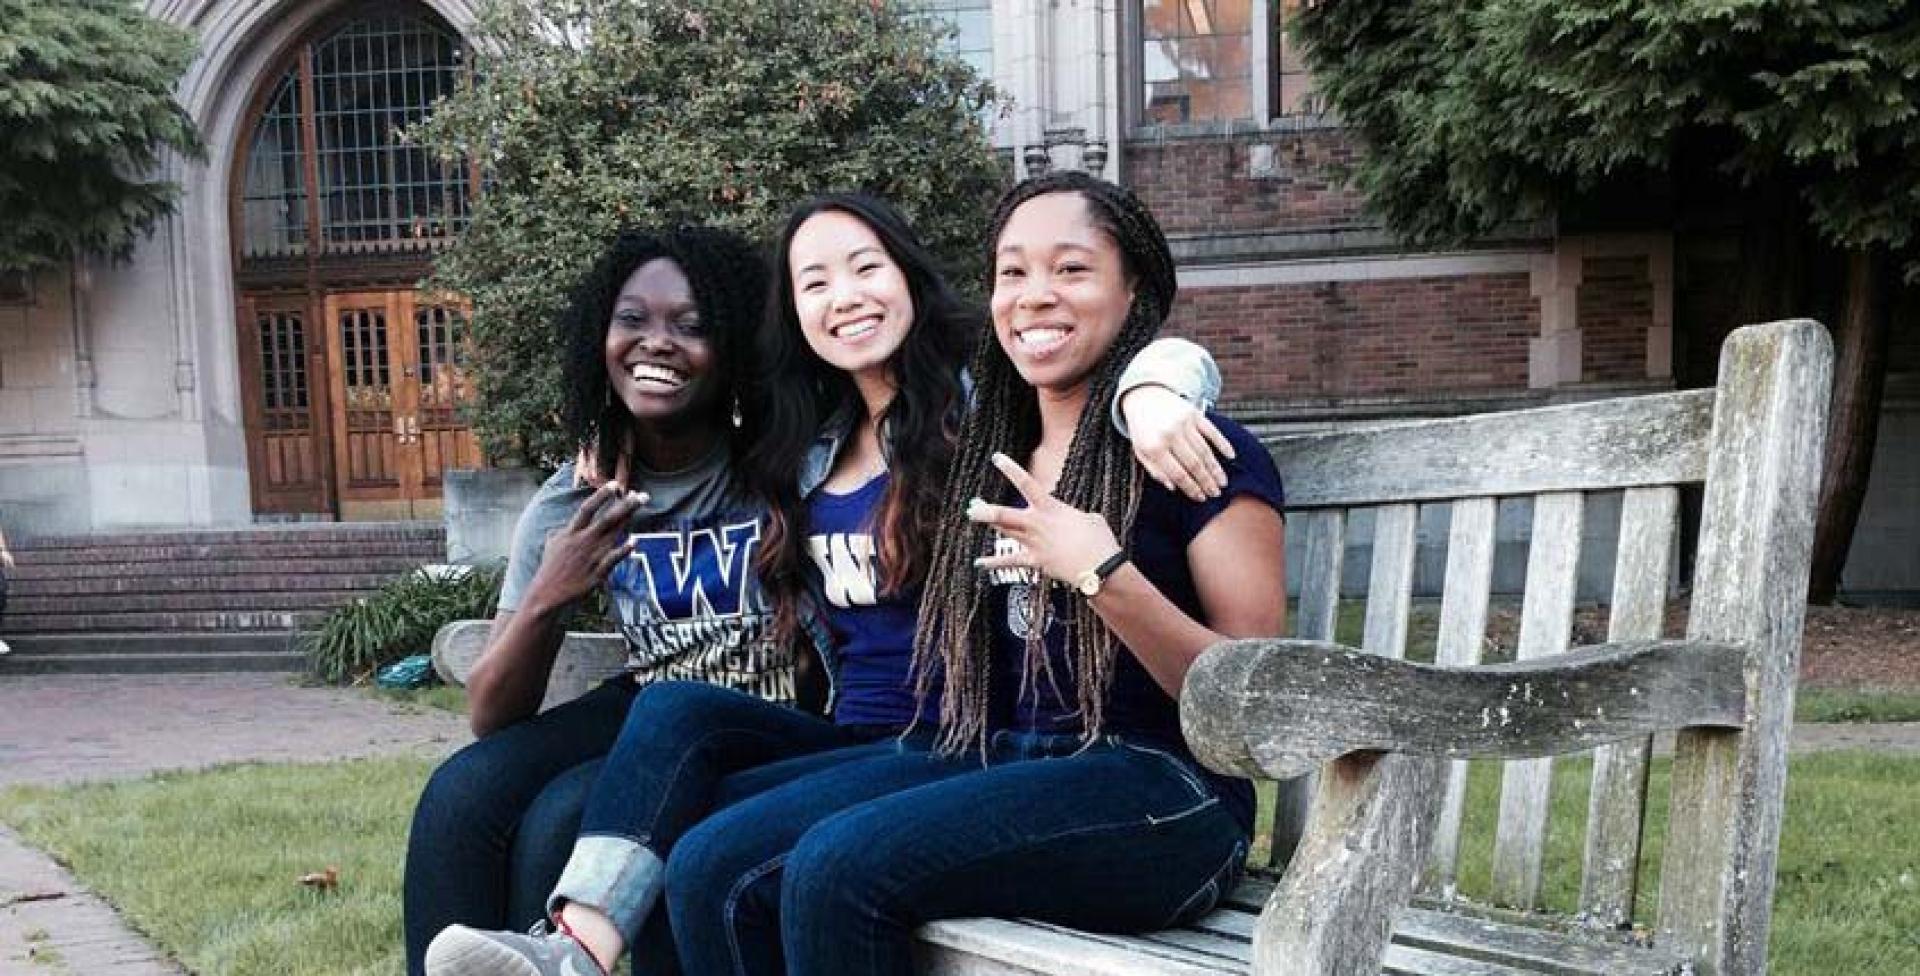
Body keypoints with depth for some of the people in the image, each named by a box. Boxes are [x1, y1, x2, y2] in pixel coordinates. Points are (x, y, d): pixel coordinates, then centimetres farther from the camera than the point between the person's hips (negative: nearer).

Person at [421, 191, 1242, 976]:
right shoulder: (807, 452, 14)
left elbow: (1161, 353, -15)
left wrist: (1148, 397, -41)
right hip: (853, 738, 6)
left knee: (690, 827, -20)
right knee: (673, 707, -22)